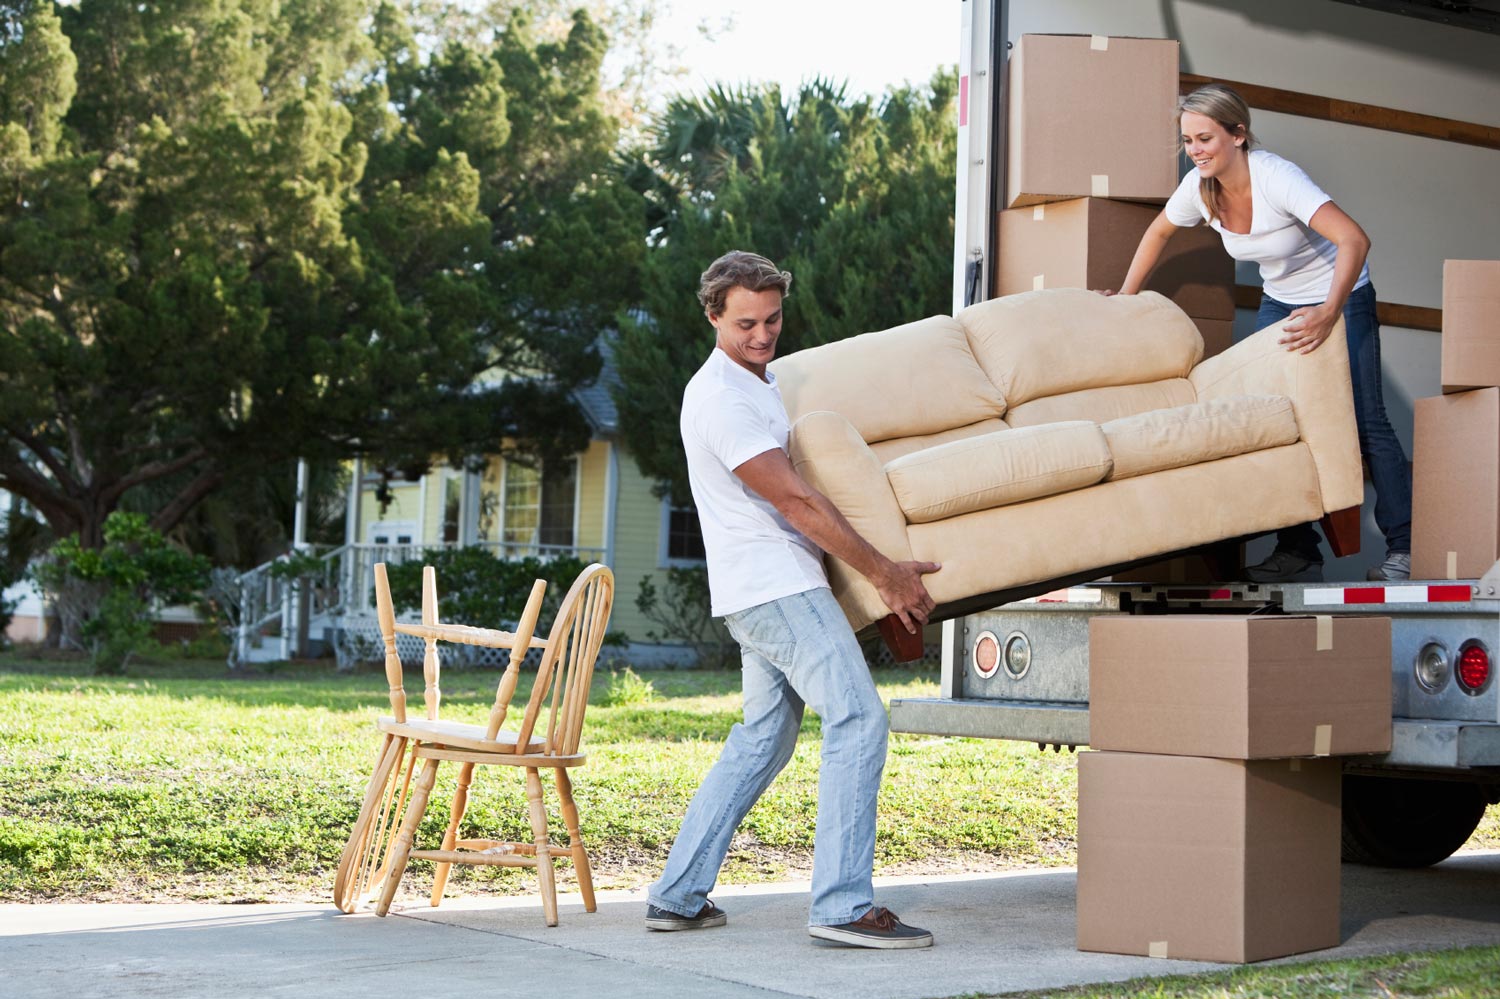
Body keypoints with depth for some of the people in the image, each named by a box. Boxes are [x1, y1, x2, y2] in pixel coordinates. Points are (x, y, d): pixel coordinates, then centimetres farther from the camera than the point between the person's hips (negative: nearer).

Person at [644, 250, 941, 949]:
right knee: (857, 721, -12)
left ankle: (678, 897, 16)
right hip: (776, 586, -10)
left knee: (762, 740, 14)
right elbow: (797, 503, -19)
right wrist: (886, 574, -16)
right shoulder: (722, 398, -16)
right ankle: (843, 904, -15)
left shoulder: (761, 382, 16)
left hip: (759, 594, 10)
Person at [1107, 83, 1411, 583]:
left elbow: (1354, 239, -42)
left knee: (1365, 422, -9)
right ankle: (1298, 551, 0)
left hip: (1342, 299, -6)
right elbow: (1158, 232, 9)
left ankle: (1404, 547, 0)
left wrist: (1329, 315, -53)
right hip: (1279, 304, 6)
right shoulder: (1199, 186, -14)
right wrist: (1125, 295, 11)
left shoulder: (1276, 177, -32)